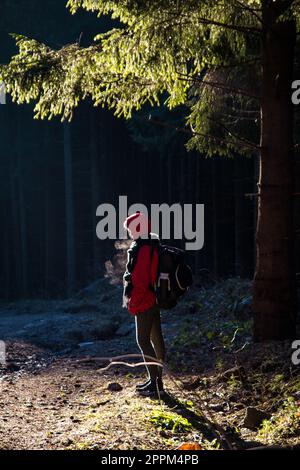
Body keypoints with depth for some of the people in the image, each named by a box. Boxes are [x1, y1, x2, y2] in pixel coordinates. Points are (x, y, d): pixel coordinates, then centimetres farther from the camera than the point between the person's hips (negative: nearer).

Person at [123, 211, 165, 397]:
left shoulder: (142, 249, -19)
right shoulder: (153, 246, 13)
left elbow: (139, 280, -23)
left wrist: (133, 302, -17)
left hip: (144, 303, -10)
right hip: (154, 300, 10)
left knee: (143, 341, -8)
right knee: (156, 339, 13)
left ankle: (156, 383, -9)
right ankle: (156, 380, 22)